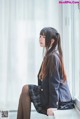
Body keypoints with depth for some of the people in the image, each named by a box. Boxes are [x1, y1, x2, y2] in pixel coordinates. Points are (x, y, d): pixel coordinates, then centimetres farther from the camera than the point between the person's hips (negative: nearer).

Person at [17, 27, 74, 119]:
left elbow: (55, 83, -20)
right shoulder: (49, 55, 12)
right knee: (26, 89, 3)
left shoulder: (53, 56, -16)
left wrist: (52, 105, -21)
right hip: (51, 93, 9)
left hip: (59, 100, -9)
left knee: (26, 90, -8)